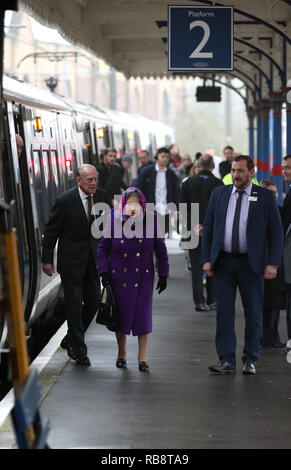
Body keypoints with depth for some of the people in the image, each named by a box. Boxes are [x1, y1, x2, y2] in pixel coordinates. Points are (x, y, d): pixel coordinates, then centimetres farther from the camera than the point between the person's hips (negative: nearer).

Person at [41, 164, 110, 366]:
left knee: (94, 301, 7)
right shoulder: (65, 200, -14)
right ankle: (79, 350, 9)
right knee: (74, 304, -1)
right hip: (71, 259, -5)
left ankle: (70, 340, 27)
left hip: (92, 257, 5)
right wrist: (47, 260, -7)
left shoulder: (102, 197, -1)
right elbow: (51, 231, -8)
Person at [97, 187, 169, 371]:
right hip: (119, 276, 0)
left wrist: (163, 275, 4)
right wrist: (104, 271, -4)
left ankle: (142, 357, 11)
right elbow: (103, 247, 4)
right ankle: (122, 353, 25)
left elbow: (160, 249, 4)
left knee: (143, 314, -1)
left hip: (143, 276, 0)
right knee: (121, 314, 5)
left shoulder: (151, 220, -5)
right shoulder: (114, 219, -6)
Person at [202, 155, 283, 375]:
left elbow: (276, 231, 0)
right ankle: (227, 361, 2)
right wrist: (207, 259, 1)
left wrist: (273, 263, -9)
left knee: (254, 314, 5)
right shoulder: (219, 194, 8)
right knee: (224, 312, -1)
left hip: (252, 264, -2)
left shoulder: (265, 196, 0)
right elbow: (208, 227, 9)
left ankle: (250, 360, 16)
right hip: (223, 262, 2)